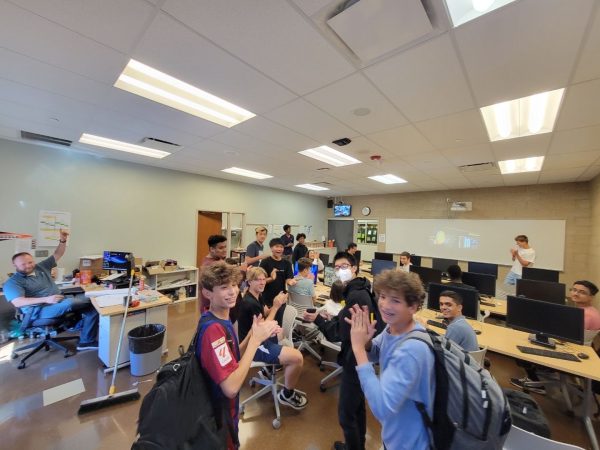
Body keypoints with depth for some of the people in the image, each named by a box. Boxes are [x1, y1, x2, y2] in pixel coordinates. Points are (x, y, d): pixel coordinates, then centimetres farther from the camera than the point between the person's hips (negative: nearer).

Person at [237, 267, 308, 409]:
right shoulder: (250, 303, -26)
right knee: (297, 357, -15)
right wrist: (276, 306, -21)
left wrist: (277, 304, -12)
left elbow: (266, 313, 6)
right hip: (254, 346, -10)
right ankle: (287, 395, 9)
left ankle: (269, 368, 33)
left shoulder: (257, 296, 3)